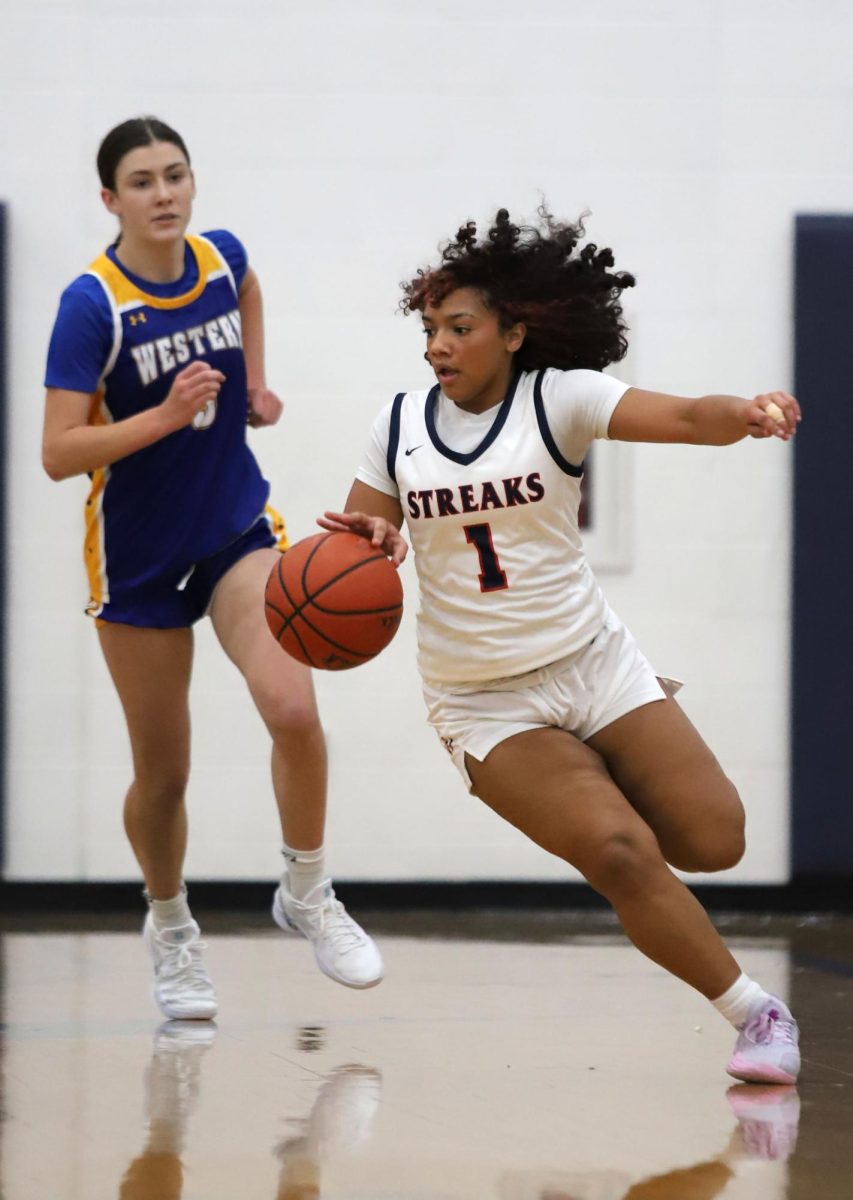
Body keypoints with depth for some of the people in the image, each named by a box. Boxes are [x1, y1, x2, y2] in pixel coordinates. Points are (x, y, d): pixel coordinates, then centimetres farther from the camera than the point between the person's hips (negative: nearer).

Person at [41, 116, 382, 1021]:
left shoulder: (222, 257, -4)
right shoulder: (91, 305, -18)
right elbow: (58, 454, -21)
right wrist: (165, 415, -31)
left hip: (238, 529, 2)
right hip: (139, 559, -2)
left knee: (294, 709, -21)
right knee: (162, 772, 7)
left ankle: (306, 895, 1)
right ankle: (169, 928, 34)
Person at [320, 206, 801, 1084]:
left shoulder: (557, 399, -8)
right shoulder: (399, 425, -1)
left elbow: (682, 418, -23)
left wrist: (745, 412, -46)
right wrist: (365, 545, -21)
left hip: (591, 661, 0)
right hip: (484, 705, 0)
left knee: (714, 842, -4)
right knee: (621, 856, -18)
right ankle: (757, 1015, -4)